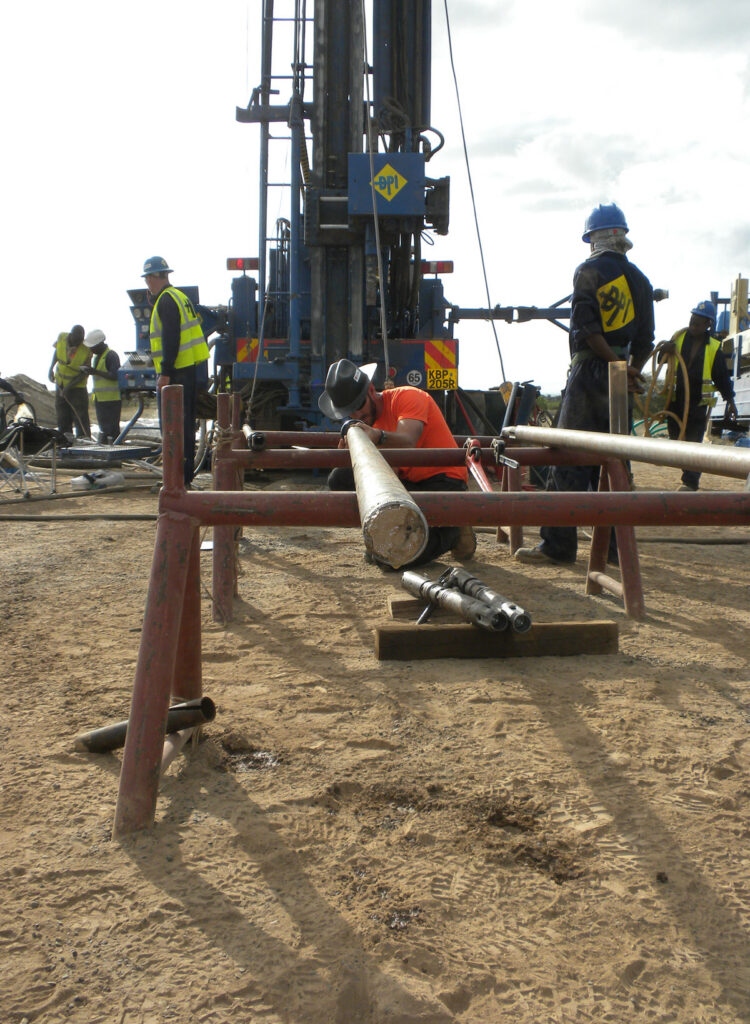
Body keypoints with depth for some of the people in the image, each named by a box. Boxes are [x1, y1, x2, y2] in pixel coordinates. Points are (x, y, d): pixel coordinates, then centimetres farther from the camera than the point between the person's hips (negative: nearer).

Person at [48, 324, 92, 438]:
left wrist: (69, 386, -24)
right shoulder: (61, 337, -10)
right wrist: (51, 368, 2)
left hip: (77, 386, -4)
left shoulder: (86, 350, -21)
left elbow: (84, 373, -16)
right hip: (60, 384, 4)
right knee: (62, 417, 10)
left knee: (80, 417, -6)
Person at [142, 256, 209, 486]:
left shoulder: (166, 300, -12)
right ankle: (186, 475, 20)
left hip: (177, 372, -10)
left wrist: (165, 372, -21)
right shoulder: (180, 296, 19)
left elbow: (170, 339, -20)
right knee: (185, 423, 14)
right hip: (190, 369, 10)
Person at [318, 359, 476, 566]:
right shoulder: (369, 420, 10)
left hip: (443, 481, -7)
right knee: (340, 478, -13)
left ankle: (452, 531, 5)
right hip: (406, 483, 7)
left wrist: (378, 437, -51)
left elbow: (407, 443, -31)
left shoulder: (408, 397, -11)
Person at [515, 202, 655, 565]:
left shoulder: (588, 271, -3)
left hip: (590, 369, -6)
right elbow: (646, 340, 11)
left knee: (570, 458, -6)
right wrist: (631, 370, 11)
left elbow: (587, 328, -14)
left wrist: (617, 366, -12)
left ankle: (558, 545, -7)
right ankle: (614, 545, 12)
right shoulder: (639, 279, 16)